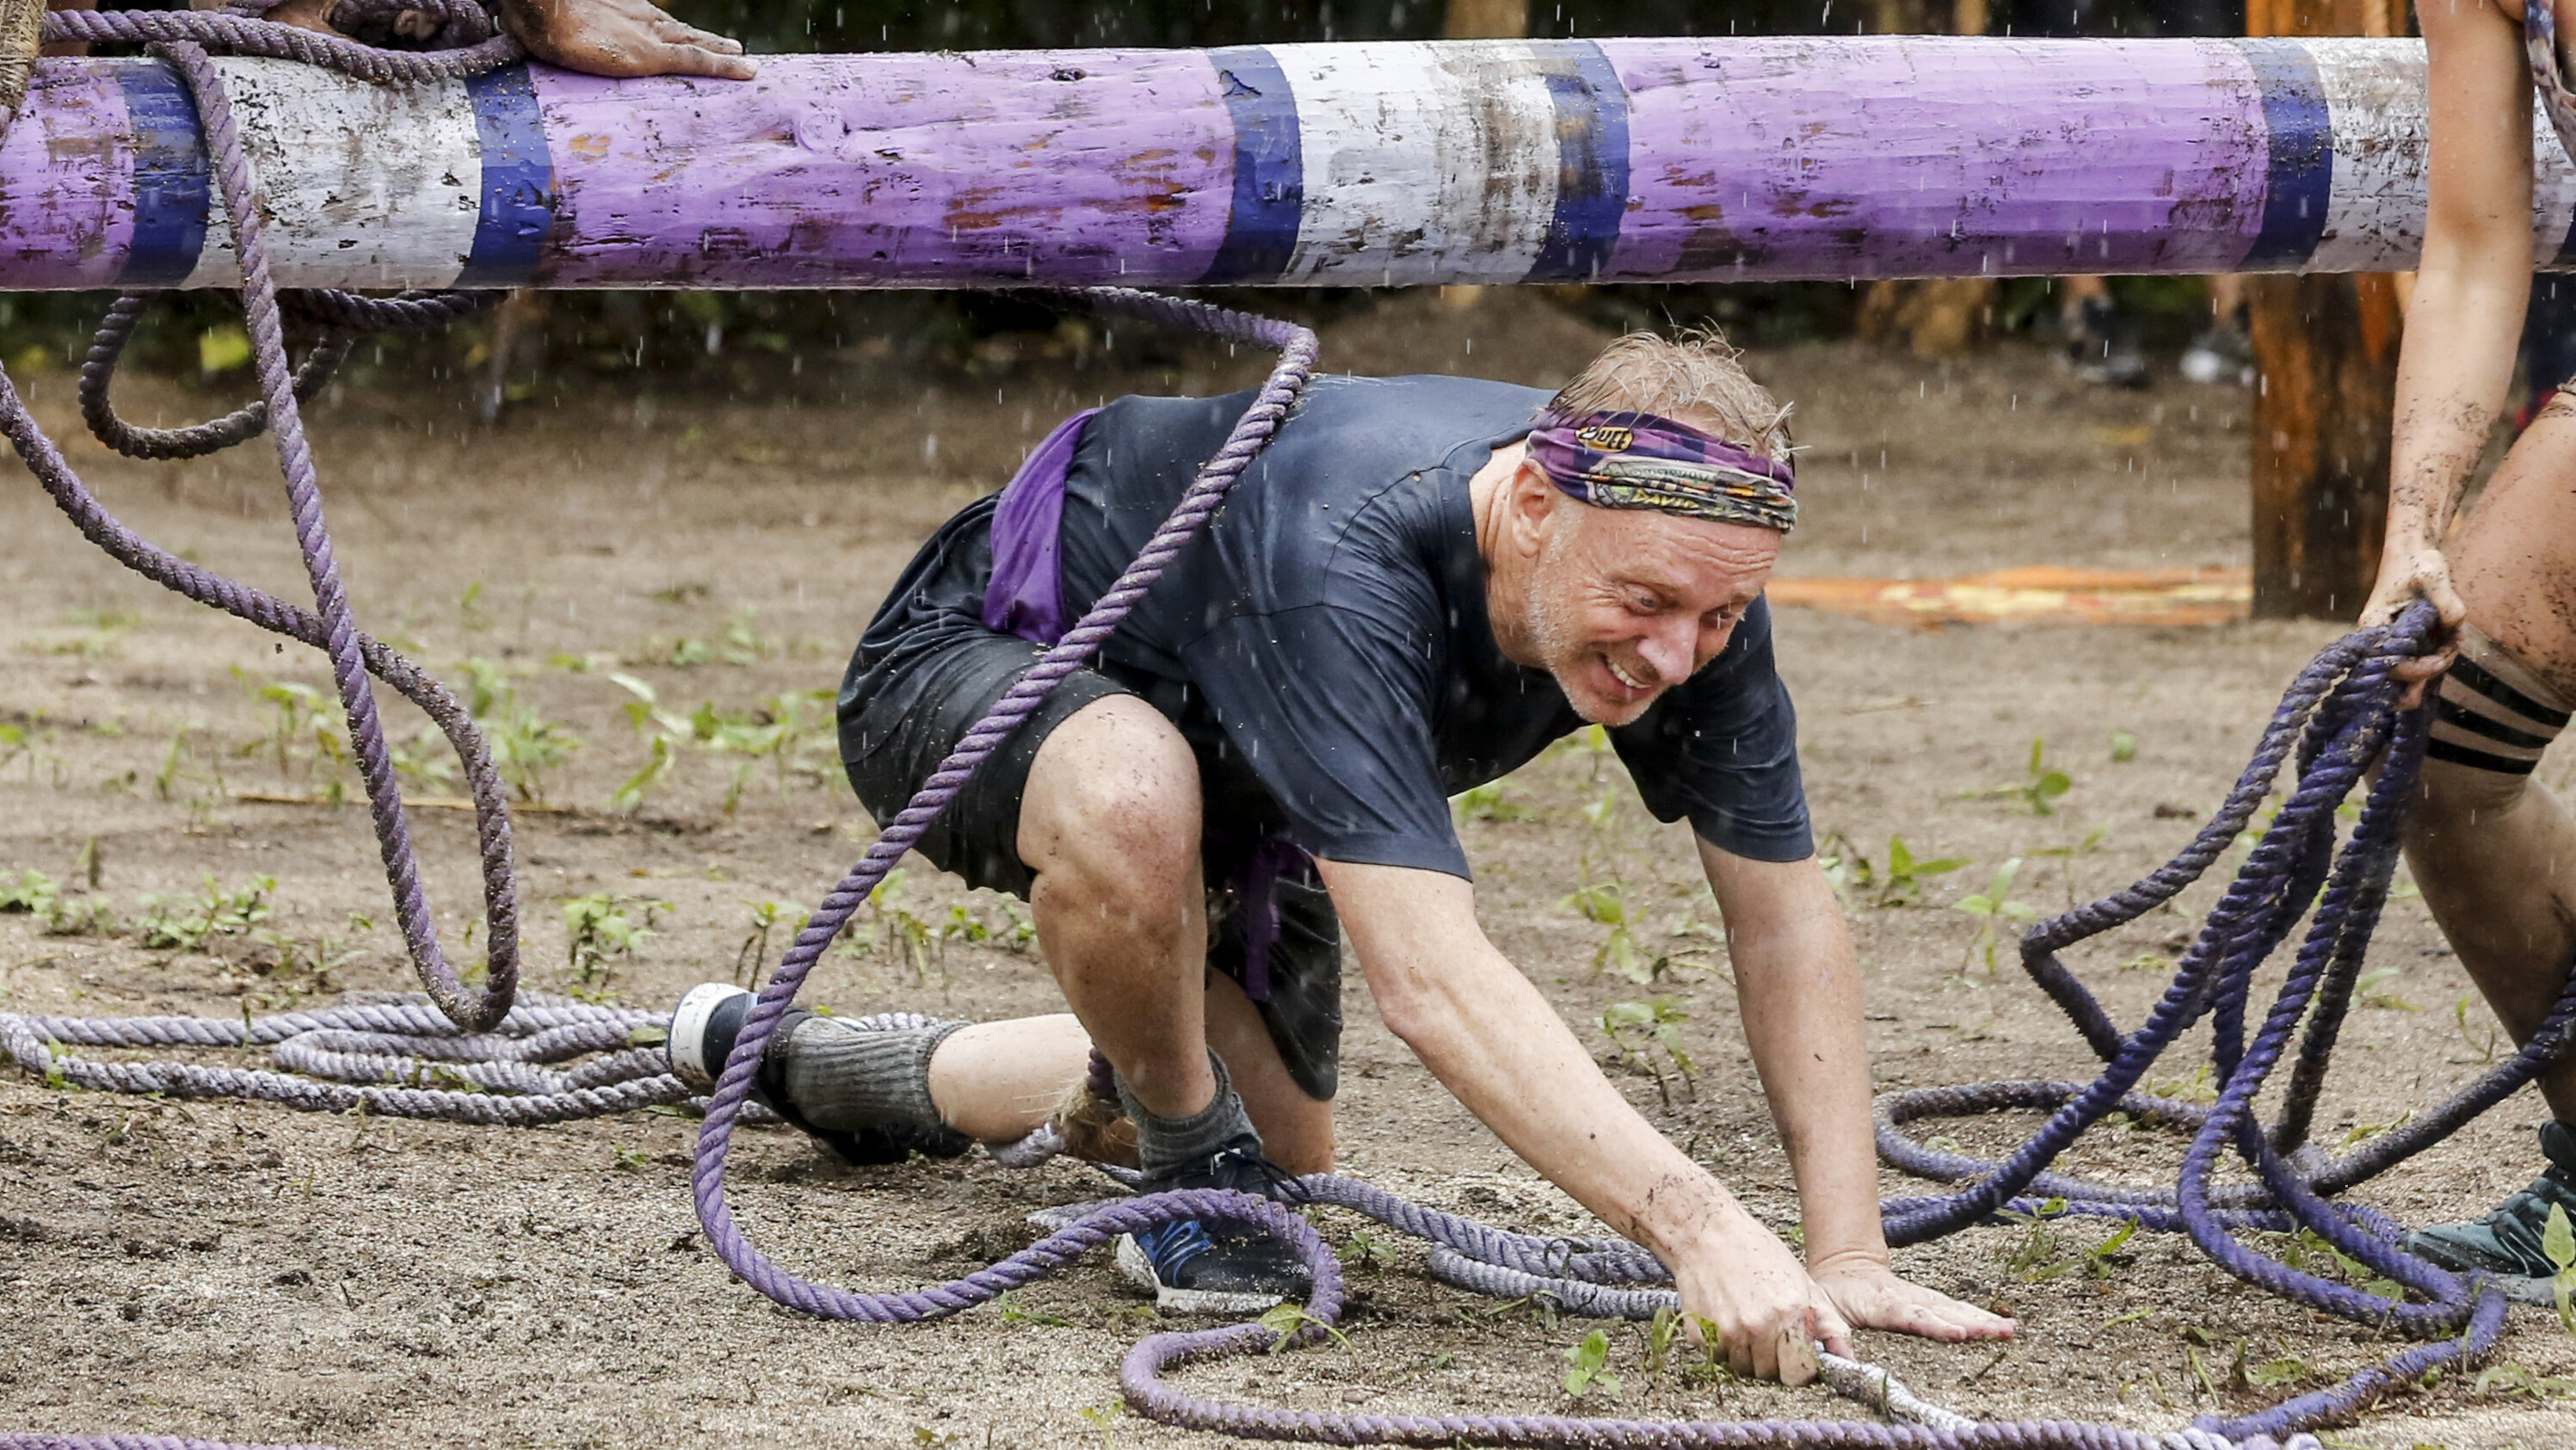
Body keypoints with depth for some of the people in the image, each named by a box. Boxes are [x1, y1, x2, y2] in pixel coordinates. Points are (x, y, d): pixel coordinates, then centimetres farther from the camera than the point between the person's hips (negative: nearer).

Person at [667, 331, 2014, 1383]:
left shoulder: (1686, 567, -25)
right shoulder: (1344, 559, -45)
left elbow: (1786, 917, -17)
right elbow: (1429, 975, -53)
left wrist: (1846, 1253, -26)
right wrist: (1697, 1224, -60)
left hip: (1225, 747, 7)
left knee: (1280, 1146, 19)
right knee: (1134, 802, -43)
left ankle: (835, 1071, 44)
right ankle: (1188, 1163, -11)